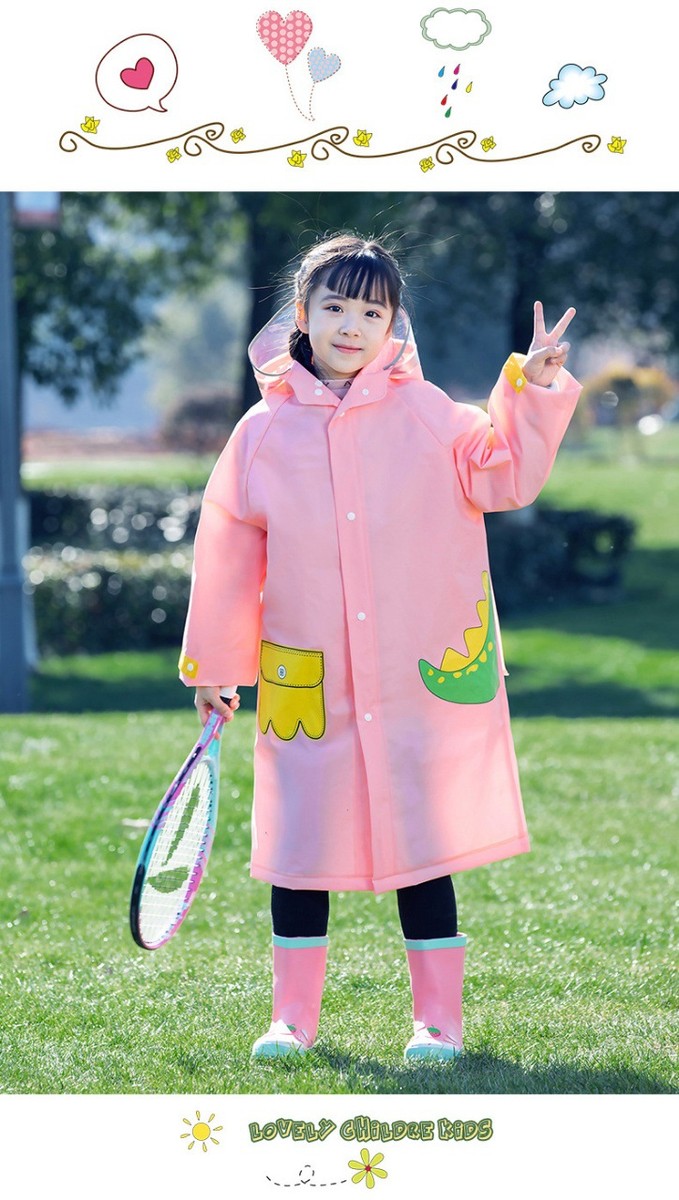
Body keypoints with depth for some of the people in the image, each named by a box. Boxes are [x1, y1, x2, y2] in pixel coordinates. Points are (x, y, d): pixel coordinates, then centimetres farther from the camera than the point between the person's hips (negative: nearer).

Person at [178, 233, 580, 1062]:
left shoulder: (423, 412, 1)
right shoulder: (265, 431, 2)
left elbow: (502, 476, -5)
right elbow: (228, 554, 8)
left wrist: (531, 394, -18)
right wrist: (213, 666, 12)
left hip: (423, 679, -1)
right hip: (305, 688, 1)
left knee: (423, 848, 4)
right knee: (298, 850, 5)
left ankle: (438, 1017, 14)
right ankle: (292, 1017, 17)